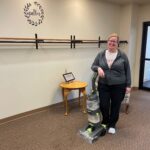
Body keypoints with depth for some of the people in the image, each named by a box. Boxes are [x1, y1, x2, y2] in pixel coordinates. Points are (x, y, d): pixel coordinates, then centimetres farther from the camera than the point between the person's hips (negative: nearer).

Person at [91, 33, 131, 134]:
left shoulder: (123, 56, -4)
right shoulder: (100, 55, 1)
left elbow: (127, 71, -1)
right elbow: (93, 66, 3)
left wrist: (128, 85, -3)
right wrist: (98, 68, -19)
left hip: (118, 86, -1)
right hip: (103, 85, 1)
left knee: (115, 106, 10)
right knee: (103, 106, 6)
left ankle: (112, 125, 29)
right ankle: (105, 121, 33)